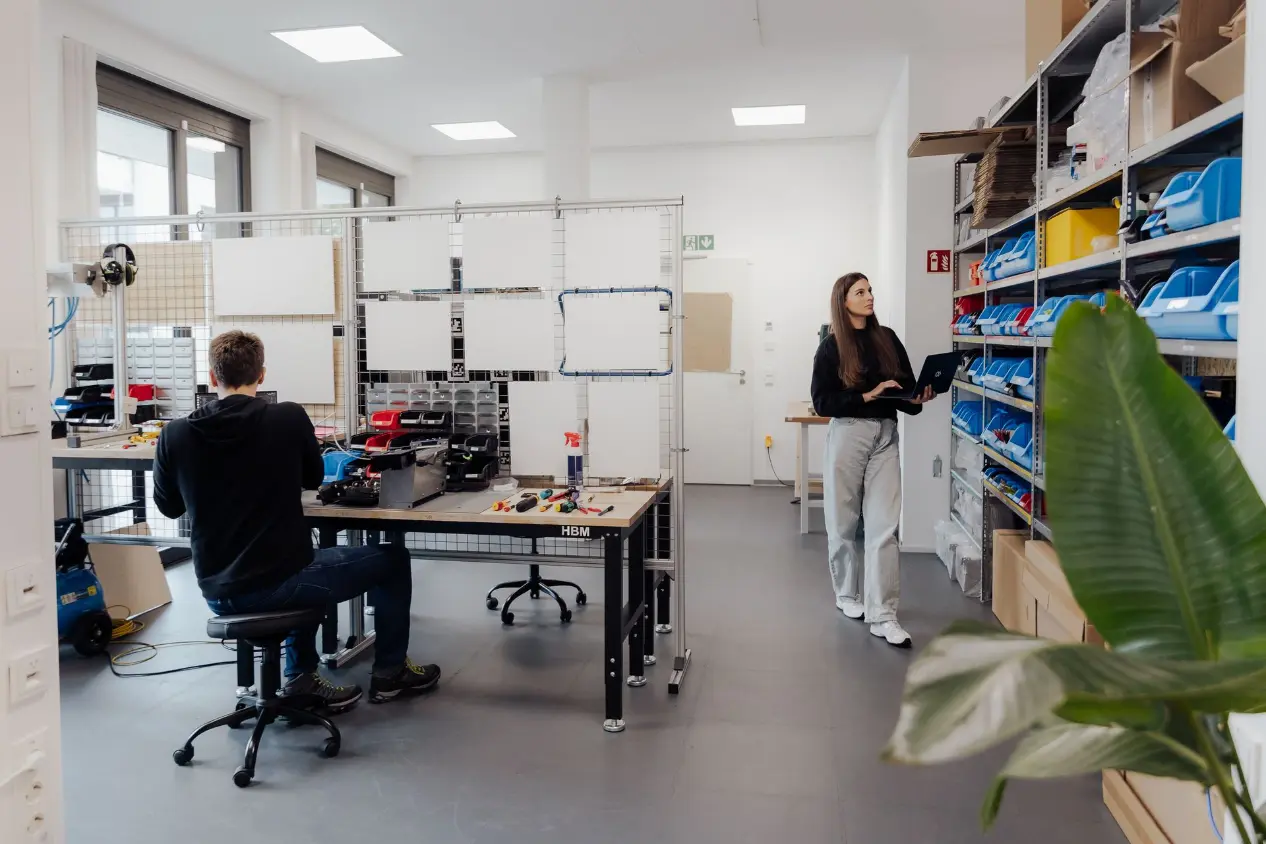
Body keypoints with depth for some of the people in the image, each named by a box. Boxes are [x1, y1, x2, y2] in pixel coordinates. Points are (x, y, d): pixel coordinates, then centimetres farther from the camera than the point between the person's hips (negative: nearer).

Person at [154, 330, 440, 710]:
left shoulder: (175, 435, -4)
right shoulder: (288, 418, -12)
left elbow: (168, 507, 12)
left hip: (219, 592, 5)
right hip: (279, 582, -5)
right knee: (392, 559, 17)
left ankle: (302, 679, 30)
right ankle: (389, 672, 29)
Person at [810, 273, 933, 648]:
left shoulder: (887, 338, 9)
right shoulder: (831, 347, -1)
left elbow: (907, 384, 10)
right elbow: (823, 402, -8)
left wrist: (917, 398, -12)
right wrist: (867, 395, -17)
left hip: (886, 436, 2)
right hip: (848, 434, -2)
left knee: (884, 526, -4)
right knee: (844, 523, 8)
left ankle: (882, 616, -2)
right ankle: (848, 594, 29)